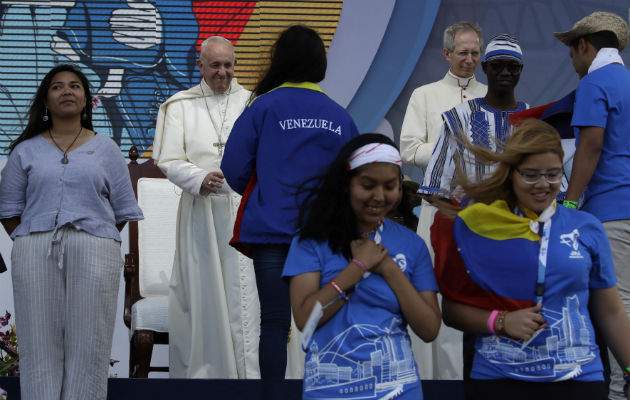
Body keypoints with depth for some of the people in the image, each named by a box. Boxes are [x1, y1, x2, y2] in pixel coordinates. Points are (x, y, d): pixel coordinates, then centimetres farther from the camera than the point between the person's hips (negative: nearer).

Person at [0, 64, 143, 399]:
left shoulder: (105, 149, 14)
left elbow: (123, 211, 11)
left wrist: (93, 237, 3)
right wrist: (30, 244, 1)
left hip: (94, 251, 0)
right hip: (35, 254, 1)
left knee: (88, 344, -3)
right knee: (40, 344, -2)